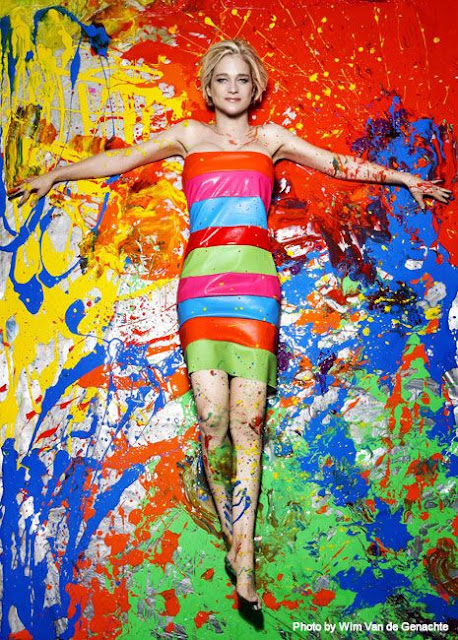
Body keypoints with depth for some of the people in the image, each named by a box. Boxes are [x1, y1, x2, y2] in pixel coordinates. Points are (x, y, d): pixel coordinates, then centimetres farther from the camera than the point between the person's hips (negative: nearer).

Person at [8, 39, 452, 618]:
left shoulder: (271, 138, 19)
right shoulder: (190, 135, 17)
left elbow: (338, 164, 23)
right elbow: (119, 160, 19)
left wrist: (403, 177, 24)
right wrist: (51, 176, 21)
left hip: (254, 280, 0)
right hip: (202, 279, 0)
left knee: (247, 421, -8)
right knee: (212, 420, -10)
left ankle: (242, 567, -6)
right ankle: (234, 542, 9)